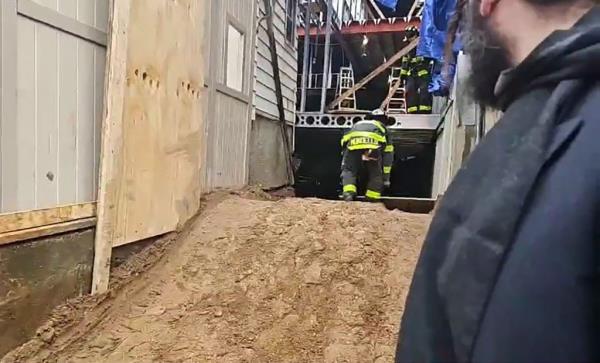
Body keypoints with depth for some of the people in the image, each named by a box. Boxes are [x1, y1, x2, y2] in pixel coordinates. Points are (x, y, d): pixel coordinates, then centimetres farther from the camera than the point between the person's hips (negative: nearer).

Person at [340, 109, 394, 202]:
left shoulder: (357, 124, 45)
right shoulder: (383, 129, 39)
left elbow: (344, 143, 43)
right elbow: (388, 154, 37)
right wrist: (386, 178, 43)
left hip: (352, 142, 1)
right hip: (373, 142, -1)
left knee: (348, 170, 16)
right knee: (375, 174, 18)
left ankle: (348, 193, -4)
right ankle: (372, 199, 16)